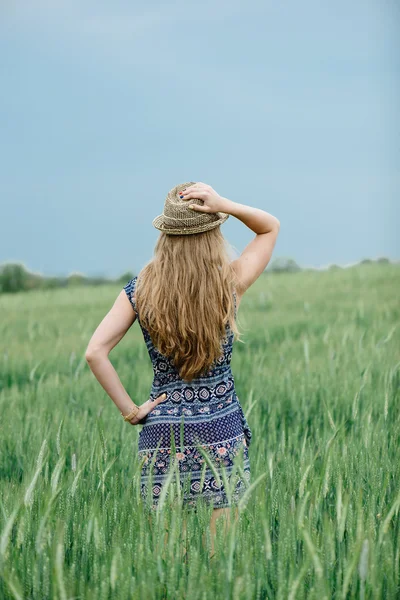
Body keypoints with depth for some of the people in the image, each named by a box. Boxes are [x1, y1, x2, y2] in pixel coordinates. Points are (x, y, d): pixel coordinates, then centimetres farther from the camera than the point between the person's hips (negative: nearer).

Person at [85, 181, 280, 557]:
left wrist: (129, 410, -2)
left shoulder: (140, 290, -3)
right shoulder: (229, 285, -5)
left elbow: (95, 352, -10)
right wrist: (223, 206, -8)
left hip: (162, 439, 1)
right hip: (222, 435, -1)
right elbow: (271, 227, 8)